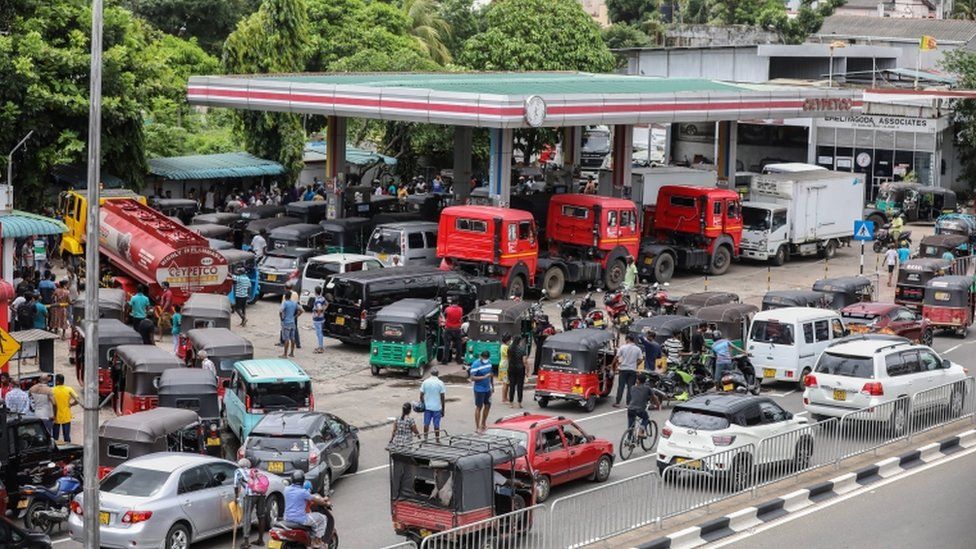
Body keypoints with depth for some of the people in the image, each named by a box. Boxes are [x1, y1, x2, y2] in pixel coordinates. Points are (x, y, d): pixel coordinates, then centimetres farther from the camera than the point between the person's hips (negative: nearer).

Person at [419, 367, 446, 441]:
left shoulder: (425, 382, -2)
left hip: (427, 407, 2)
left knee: (426, 424, 12)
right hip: (437, 407, -2)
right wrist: (443, 409, 2)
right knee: (436, 425, 4)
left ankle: (425, 439, 17)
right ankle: (437, 440, 9)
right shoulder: (440, 383, -8)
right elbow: (442, 397, -7)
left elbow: (421, 395, -1)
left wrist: (422, 404, 14)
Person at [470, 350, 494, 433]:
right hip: (479, 389, -7)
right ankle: (477, 427, 11)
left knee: (488, 406, 15)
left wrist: (491, 385, 18)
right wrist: (484, 377, -28)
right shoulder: (476, 364, -18)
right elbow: (472, 378, -21)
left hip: (487, 388, 7)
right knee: (479, 407, 1)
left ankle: (483, 424, 34)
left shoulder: (489, 362, 3)